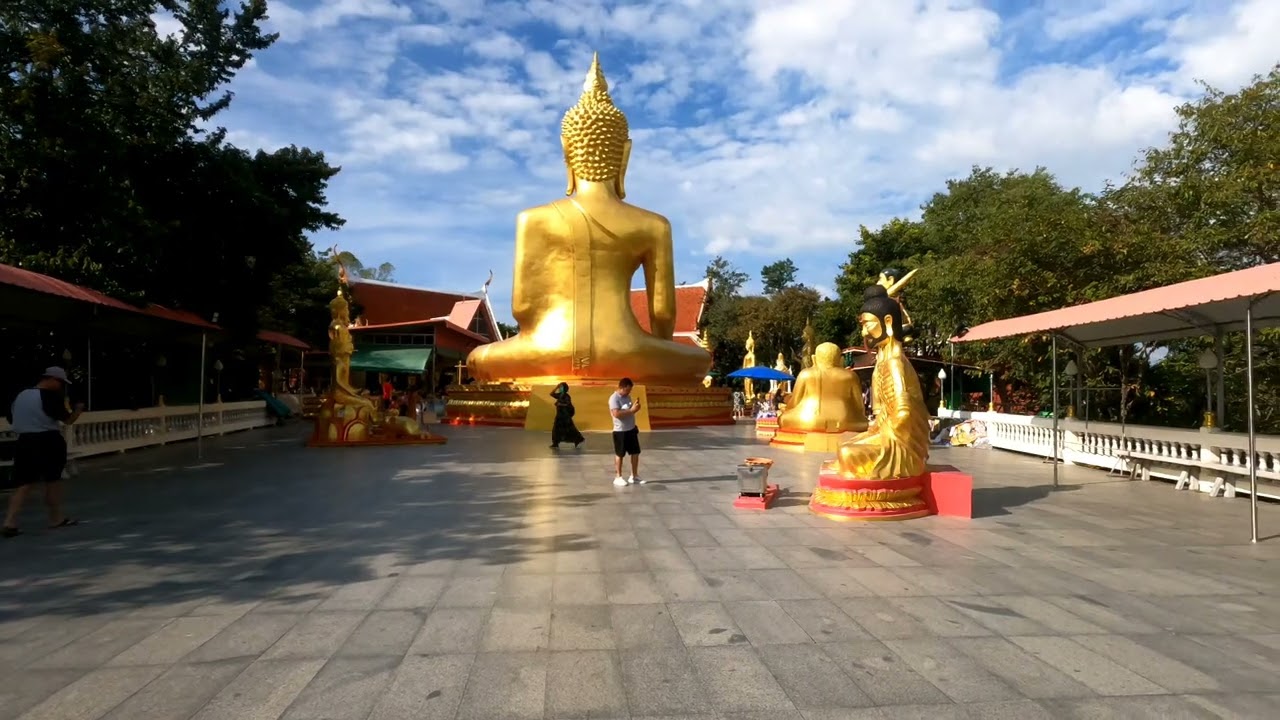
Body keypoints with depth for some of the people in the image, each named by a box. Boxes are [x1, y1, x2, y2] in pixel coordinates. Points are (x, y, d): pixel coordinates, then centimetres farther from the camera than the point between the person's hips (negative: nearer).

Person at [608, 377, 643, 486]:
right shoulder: (614, 398, -18)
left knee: (635, 452, 11)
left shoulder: (627, 397, 8)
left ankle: (634, 476, 22)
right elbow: (616, 413, -30)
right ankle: (618, 477, 16)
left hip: (632, 429, 8)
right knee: (619, 454, 4)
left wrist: (635, 408, 2)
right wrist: (631, 410, -27)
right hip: (620, 431, -8)